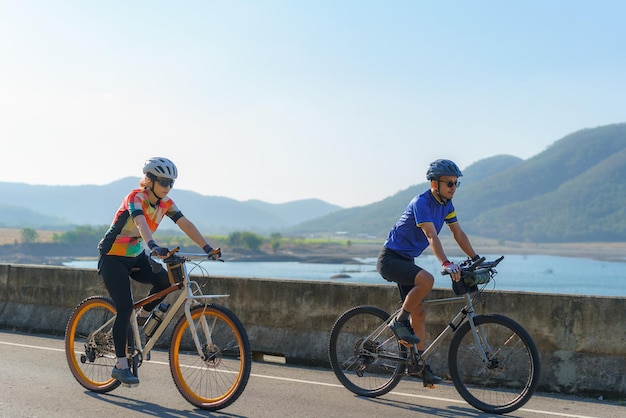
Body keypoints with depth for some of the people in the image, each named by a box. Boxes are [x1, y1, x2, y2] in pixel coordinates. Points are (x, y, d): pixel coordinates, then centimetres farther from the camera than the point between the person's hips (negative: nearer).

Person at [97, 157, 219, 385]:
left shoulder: (165, 203, -3)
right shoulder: (135, 198, -23)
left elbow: (185, 224, -10)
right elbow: (140, 223, -42)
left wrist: (207, 247, -23)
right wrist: (153, 245, -60)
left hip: (136, 256, 6)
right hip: (112, 257, -6)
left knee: (165, 280, -20)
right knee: (125, 307, -16)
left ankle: (142, 317, 7)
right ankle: (121, 366, -9)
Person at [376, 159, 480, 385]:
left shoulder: (446, 205, 5)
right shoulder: (421, 203, -22)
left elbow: (458, 234, 8)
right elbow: (431, 236, -35)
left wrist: (476, 259, -1)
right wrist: (446, 264, -47)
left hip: (406, 260, 9)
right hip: (390, 258, -9)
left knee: (418, 312, 4)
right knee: (426, 280, -34)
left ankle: (421, 365, 11)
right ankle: (399, 322, -14)